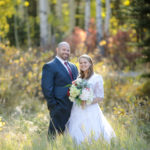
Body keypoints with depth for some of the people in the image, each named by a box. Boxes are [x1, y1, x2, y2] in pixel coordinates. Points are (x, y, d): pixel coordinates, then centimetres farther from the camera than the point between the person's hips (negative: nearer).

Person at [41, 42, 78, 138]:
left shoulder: (73, 67, 18)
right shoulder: (50, 66, -6)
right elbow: (47, 88, -12)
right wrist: (53, 106, -16)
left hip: (73, 107, 7)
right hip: (59, 108, -7)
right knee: (55, 134, -4)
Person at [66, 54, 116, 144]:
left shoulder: (97, 78, 0)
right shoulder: (78, 78, 16)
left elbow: (100, 97, -4)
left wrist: (87, 102, -17)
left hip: (91, 111, -5)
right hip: (77, 112, 5)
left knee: (91, 137, -9)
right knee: (78, 137, 0)